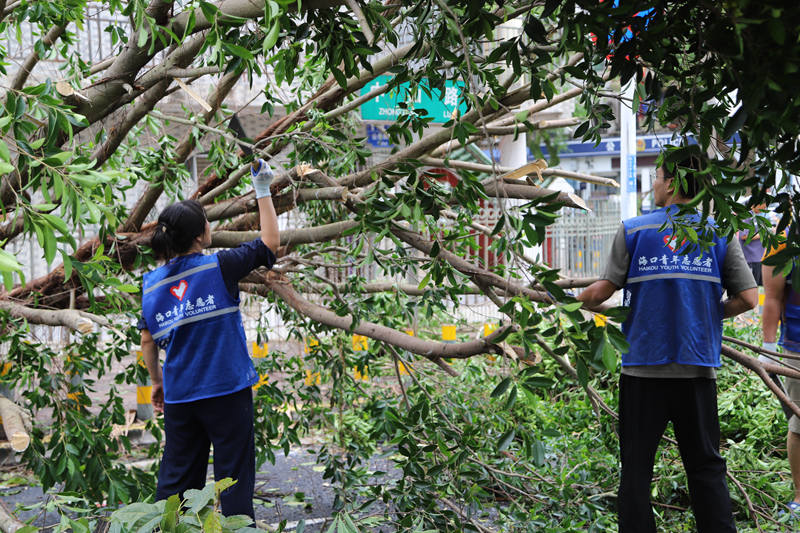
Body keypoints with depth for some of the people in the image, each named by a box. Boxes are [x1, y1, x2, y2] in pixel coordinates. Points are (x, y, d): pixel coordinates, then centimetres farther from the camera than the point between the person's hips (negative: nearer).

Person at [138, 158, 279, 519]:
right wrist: (263, 191, 5)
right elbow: (270, 243, -1)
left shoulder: (152, 283, 3)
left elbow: (148, 341, 8)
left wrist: (157, 381, 22)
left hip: (179, 397, 5)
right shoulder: (219, 267, -10)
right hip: (227, 391, -4)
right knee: (234, 474, 5)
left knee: (176, 476, 15)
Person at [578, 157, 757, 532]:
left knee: (636, 467, 8)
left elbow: (603, 291, -8)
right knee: (706, 467, 11)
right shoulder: (719, 233, 3)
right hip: (697, 369, 2)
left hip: (643, 367, -2)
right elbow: (747, 298, 0)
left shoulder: (633, 230, -3)